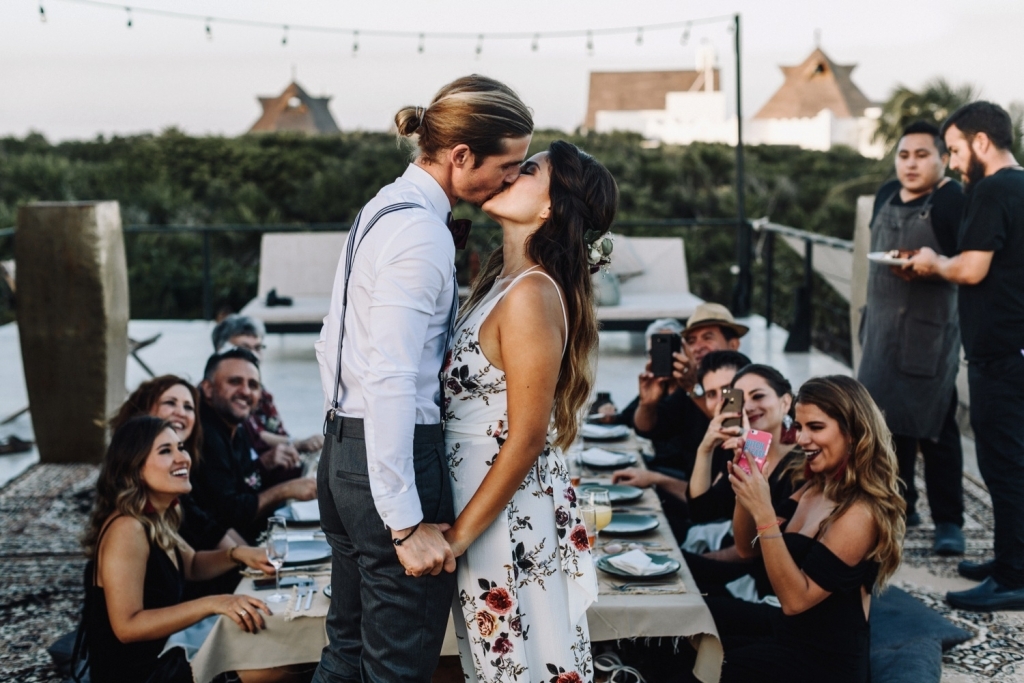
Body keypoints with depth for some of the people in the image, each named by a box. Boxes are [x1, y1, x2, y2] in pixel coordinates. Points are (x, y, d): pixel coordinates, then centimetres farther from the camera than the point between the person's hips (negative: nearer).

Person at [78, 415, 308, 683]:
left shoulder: (158, 519, 6)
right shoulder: (127, 529, -23)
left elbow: (191, 565, 24)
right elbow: (127, 626, -27)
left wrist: (237, 555, 4)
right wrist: (211, 604, -32)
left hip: (160, 657, 9)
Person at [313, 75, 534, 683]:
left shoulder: (382, 207, 12)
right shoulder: (422, 233, -18)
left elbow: (334, 346, 18)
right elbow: (391, 382, -24)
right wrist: (407, 523, -23)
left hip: (343, 450, 10)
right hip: (394, 457, -10)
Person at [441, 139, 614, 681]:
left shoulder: (531, 295, -21)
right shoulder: (502, 280, 6)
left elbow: (527, 438, -20)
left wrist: (459, 535, -16)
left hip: (508, 512, -8)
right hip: (480, 492, 8)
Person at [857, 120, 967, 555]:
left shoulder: (952, 201, -9)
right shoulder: (887, 195, 14)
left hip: (929, 329, -7)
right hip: (883, 324, 7)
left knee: (933, 425, -6)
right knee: (886, 419, 12)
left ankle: (948, 522, 1)